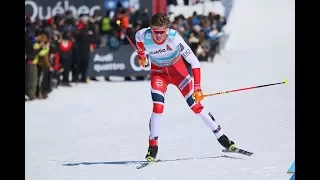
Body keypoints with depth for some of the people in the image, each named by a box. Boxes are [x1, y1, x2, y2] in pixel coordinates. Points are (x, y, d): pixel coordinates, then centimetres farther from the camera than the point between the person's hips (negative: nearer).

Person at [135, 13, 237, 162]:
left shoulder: (174, 37, -33)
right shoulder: (143, 36, -26)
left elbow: (194, 62, -31)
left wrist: (197, 87, -36)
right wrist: (141, 54, 17)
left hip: (178, 69, -1)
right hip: (158, 72, 1)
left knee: (195, 105, -5)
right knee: (158, 108, -18)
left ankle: (222, 139, 6)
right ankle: (152, 147, -6)